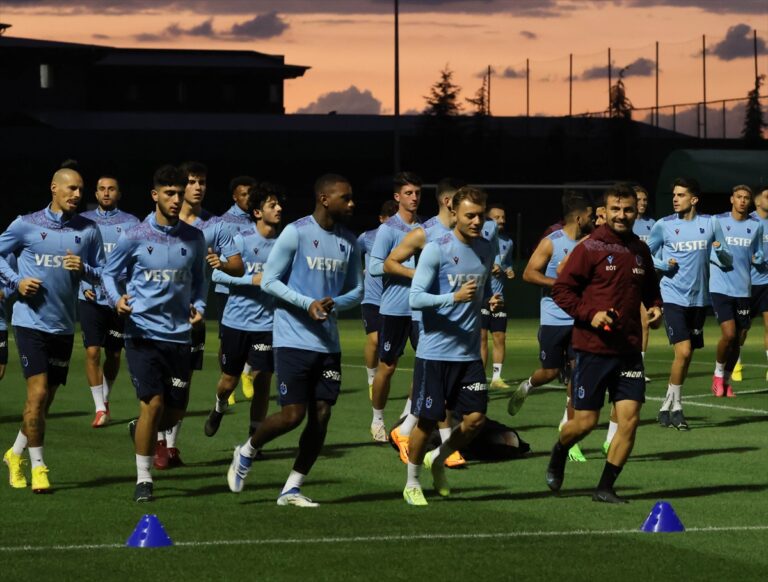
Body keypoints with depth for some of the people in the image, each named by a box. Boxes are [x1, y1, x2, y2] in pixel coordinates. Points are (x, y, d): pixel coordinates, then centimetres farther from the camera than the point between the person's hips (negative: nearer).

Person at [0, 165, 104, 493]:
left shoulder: (88, 231, 4)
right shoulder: (26, 225, -2)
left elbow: (102, 273, 8)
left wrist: (83, 269, -13)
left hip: (63, 326, 4)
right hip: (30, 321, -4)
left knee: (46, 400, 10)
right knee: (38, 392, -13)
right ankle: (37, 467, -5)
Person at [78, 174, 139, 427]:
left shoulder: (130, 223, 3)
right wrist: (84, 285, -6)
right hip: (91, 298, 0)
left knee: (113, 354, 10)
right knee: (92, 351, -10)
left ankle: (105, 397, 31)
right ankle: (100, 408, -4)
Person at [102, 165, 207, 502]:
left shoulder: (194, 238, 4)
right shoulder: (134, 238, -4)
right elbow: (109, 273, 8)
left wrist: (199, 306, -1)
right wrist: (116, 298, -12)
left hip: (179, 334, 4)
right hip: (143, 332, -3)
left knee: (176, 411, 5)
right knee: (153, 402, -14)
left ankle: (141, 432, 40)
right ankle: (143, 480, -1)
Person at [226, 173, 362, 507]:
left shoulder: (348, 242, 9)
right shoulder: (296, 233, -10)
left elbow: (356, 290, 15)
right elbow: (269, 281, -8)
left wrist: (334, 304, -7)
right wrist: (308, 304, -18)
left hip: (328, 342, 6)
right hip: (294, 339, -6)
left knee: (321, 415, 1)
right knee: (293, 414, -10)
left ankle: (292, 488, 10)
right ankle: (246, 452, 17)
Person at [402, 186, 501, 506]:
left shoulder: (486, 250, 8)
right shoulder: (436, 250, -11)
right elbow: (416, 298, -15)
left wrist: (493, 300, 1)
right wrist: (454, 297, -28)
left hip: (469, 352, 5)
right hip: (434, 351, -5)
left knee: (476, 418, 0)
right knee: (428, 420, 1)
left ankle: (438, 460, 26)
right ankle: (412, 483, 19)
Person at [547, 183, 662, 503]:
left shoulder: (641, 250, 10)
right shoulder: (590, 248, -6)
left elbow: (650, 288, 26)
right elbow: (561, 289, -6)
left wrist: (655, 307, 5)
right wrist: (590, 314, -17)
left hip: (629, 350, 4)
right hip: (592, 348, -4)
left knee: (630, 419, -5)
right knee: (585, 422, 0)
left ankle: (605, 488, 7)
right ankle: (558, 455, 34)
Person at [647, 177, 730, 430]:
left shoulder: (710, 224, 3)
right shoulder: (664, 225, -2)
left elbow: (726, 261, 8)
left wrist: (720, 251, -14)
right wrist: (664, 264, -10)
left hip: (699, 298, 3)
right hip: (673, 296, -3)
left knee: (687, 355, 9)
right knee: (683, 351, -16)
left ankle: (668, 407, 22)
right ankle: (675, 407, -3)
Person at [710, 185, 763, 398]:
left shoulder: (756, 226, 7)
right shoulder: (718, 221, 0)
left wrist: (759, 258, -1)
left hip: (743, 289, 4)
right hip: (721, 287, -4)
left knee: (739, 339, 6)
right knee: (729, 333, -16)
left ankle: (726, 379, 24)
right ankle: (718, 373, 8)